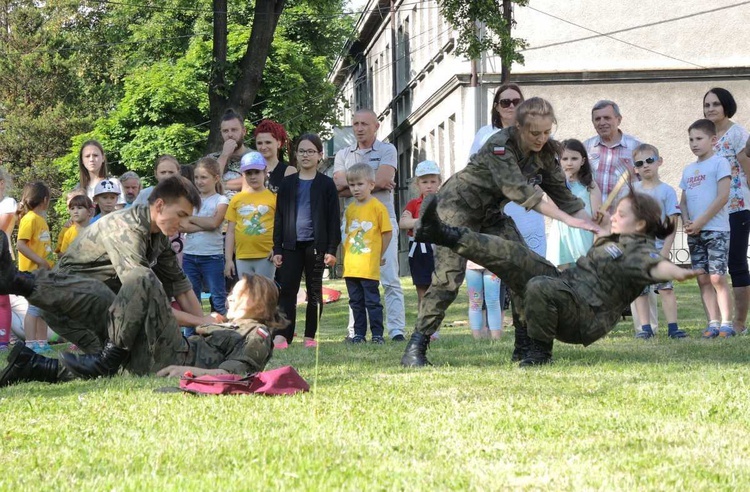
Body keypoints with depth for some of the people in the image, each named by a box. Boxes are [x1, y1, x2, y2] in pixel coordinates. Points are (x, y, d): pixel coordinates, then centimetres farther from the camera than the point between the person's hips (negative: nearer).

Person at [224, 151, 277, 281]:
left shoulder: (274, 197, 0)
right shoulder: (237, 199, 8)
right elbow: (230, 232, 10)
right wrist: (228, 259, 5)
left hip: (266, 257, -3)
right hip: (242, 258, 3)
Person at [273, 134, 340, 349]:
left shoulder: (326, 184, 3)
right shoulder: (287, 183, 10)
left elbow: (333, 218, 2)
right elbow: (279, 217, 10)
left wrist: (332, 249, -5)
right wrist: (277, 249, 4)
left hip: (316, 244, -2)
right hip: (292, 244, 2)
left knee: (314, 291, 4)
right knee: (287, 290, -5)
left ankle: (310, 336, 9)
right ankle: (283, 335, -7)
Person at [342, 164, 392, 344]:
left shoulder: (377, 207, -6)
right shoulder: (349, 209, 11)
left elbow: (387, 233, -4)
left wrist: (380, 255, 0)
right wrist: (346, 255, 11)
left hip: (369, 266, -6)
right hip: (350, 266, 6)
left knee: (372, 301, -3)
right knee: (356, 302, 10)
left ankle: (377, 334, 1)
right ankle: (359, 334, 16)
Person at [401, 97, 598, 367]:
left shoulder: (544, 151, -7)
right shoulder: (500, 146, -30)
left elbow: (560, 192, 0)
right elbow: (521, 191, -37)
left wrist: (594, 224, -10)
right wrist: (568, 219, -40)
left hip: (491, 212, 7)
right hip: (458, 205, -7)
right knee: (448, 276, -19)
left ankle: (526, 346, 0)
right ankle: (416, 348, -17)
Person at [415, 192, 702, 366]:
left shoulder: (637, 250, -12)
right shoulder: (614, 240, 18)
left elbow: (656, 266, -32)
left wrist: (680, 273, -46)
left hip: (586, 319, -10)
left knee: (539, 286, -37)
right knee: (513, 255, 1)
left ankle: (540, 352, -17)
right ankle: (446, 235, 1)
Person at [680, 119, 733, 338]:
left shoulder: (719, 163, -3)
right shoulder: (688, 169, 17)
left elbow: (723, 196, -11)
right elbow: (683, 200, 19)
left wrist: (700, 222, -14)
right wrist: (686, 221, -2)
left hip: (715, 229, -7)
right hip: (694, 232, 7)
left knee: (717, 277, -12)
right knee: (703, 279, 3)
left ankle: (726, 324, -10)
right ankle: (713, 323, 5)